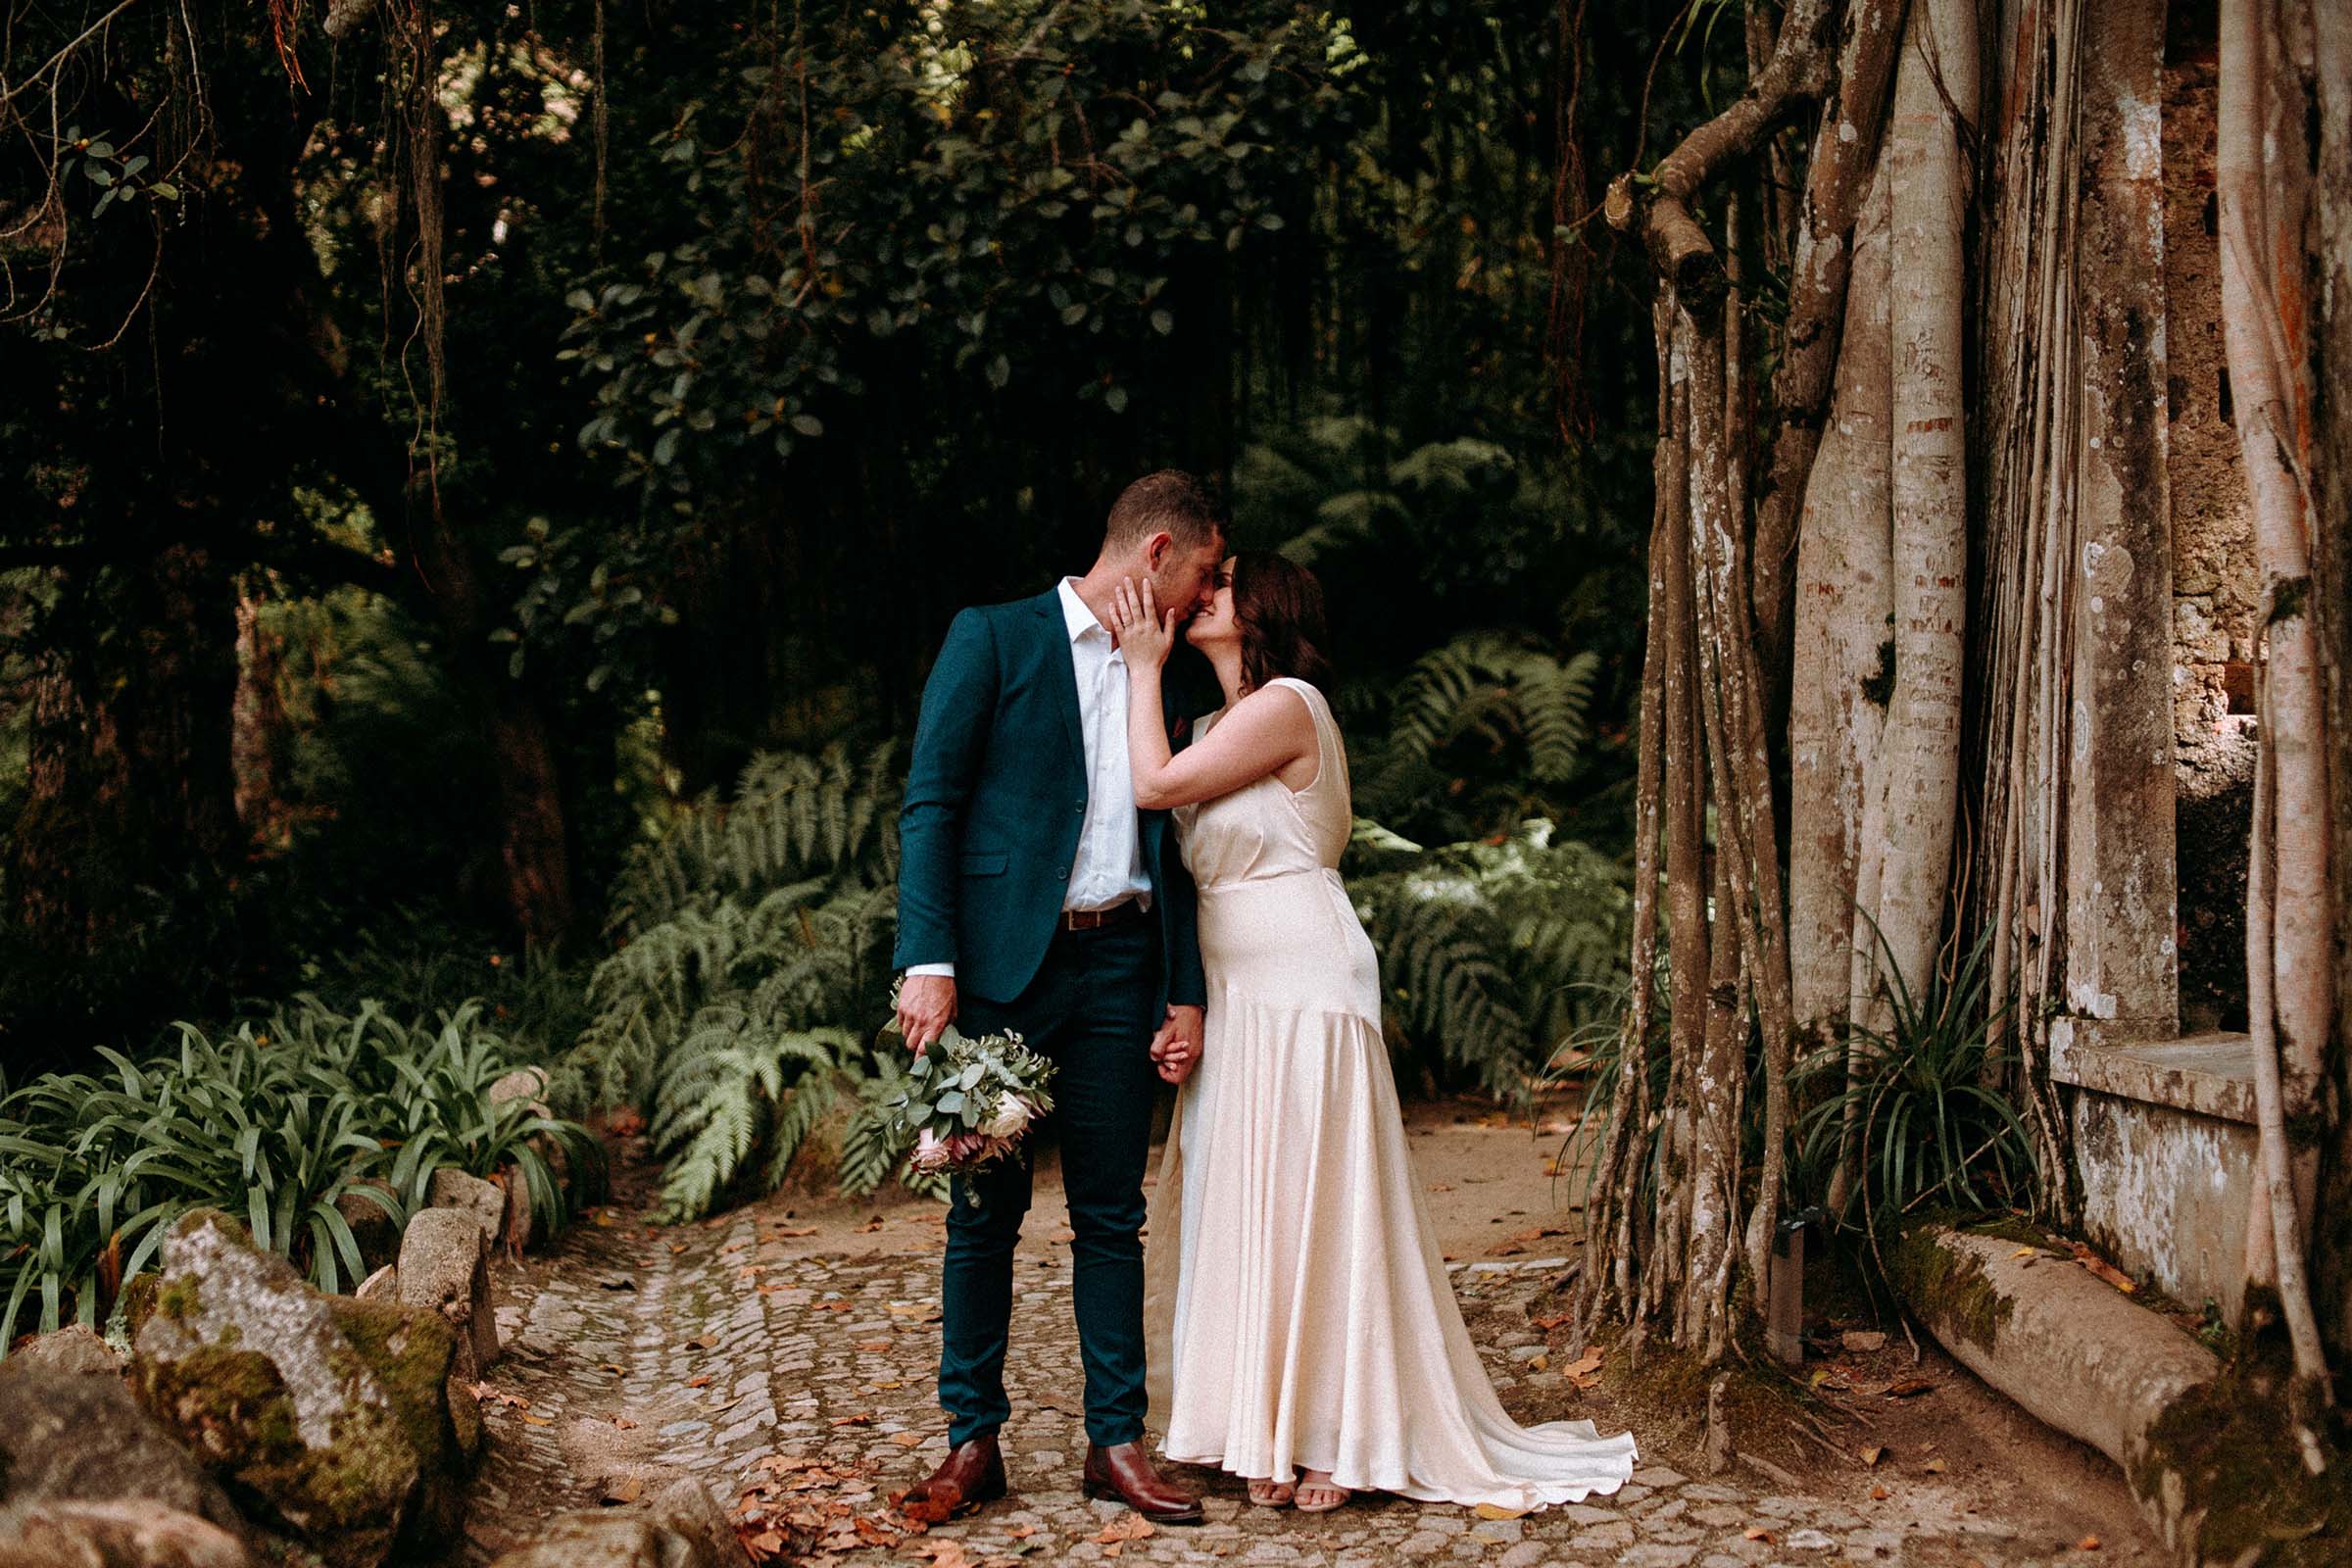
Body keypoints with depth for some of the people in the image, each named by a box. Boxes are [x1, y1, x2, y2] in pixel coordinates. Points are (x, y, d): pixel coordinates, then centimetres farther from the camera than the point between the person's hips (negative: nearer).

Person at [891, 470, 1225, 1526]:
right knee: (986, 1208, 3)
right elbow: (930, 804, -6)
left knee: (1112, 1214, 6)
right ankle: (973, 1440, 14)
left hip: (1117, 971, 4)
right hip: (1000, 965, -4)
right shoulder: (993, 639, 0)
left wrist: (1185, 994, 8)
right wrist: (928, 963, -15)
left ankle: (1117, 1443, 13)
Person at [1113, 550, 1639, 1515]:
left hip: (1300, 992, -9)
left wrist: (1144, 666, -5)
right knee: (1242, 1204, 9)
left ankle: (1329, 1440, 3)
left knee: (1304, 1203, -5)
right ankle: (1266, 1432, 17)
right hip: (1239, 997, 9)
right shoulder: (1222, 720, 18)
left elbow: (1155, 786, -13)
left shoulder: (1285, 705, -10)